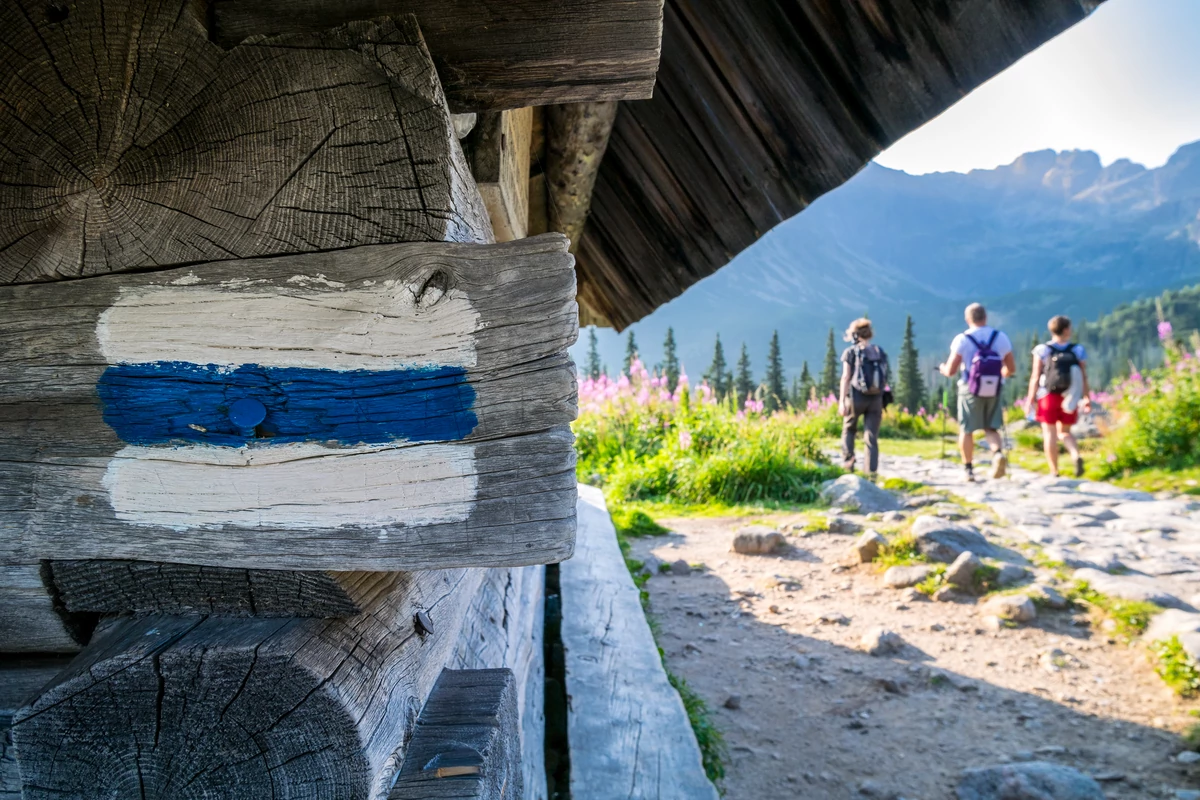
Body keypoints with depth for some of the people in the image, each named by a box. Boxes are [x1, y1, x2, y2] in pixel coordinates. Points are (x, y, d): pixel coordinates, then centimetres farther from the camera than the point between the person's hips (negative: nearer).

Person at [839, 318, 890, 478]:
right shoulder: (880, 352, 9)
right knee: (872, 437, 4)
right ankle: (872, 472, -1)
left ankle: (848, 461, 9)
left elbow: (846, 377, -10)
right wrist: (882, 402, 16)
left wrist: (841, 401, -11)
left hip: (856, 397, -3)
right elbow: (885, 379, 8)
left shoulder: (850, 352, -2)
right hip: (876, 398, 3)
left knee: (849, 430, 20)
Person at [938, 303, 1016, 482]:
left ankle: (968, 469, 15)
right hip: (994, 391, 3)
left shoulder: (962, 340, -9)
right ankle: (998, 453, -13)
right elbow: (1011, 369, 4)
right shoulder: (1001, 337, 1)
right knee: (991, 428, 15)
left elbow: (950, 371, -10)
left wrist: (942, 368, 13)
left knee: (966, 430, 11)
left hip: (970, 391, -3)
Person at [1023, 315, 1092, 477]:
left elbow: (1035, 377, -7)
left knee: (1050, 433, 5)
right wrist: (1087, 399, 8)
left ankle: (1054, 472, 6)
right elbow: (1084, 378, -1)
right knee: (1064, 432, 18)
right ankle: (1077, 456, -8)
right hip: (1069, 399, 2)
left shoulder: (1042, 350, -7)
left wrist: (1030, 398, -1)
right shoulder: (1077, 351, -2)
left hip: (1048, 397, -2)